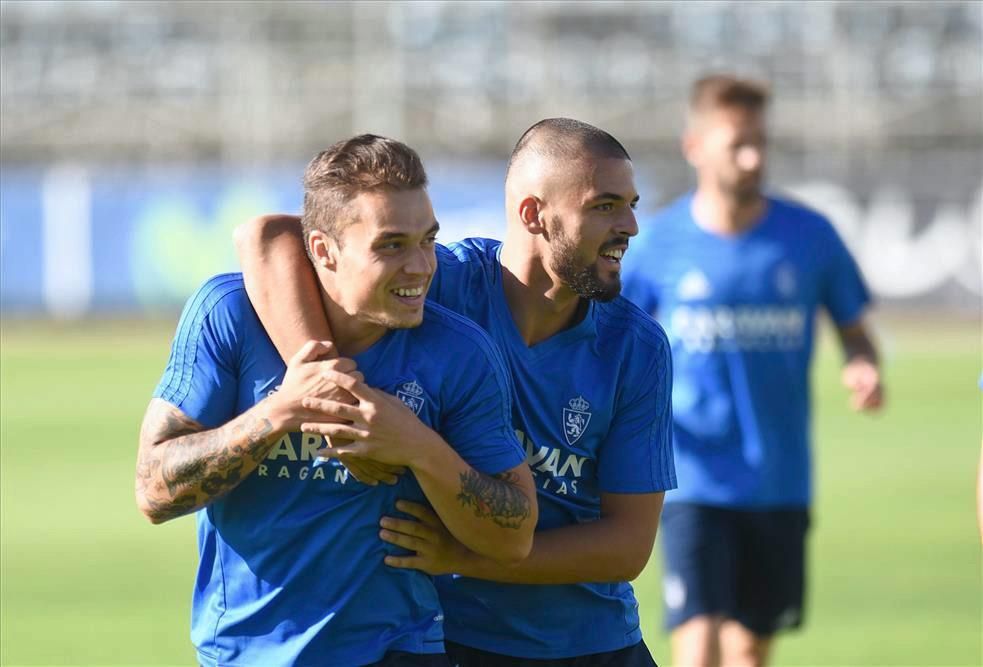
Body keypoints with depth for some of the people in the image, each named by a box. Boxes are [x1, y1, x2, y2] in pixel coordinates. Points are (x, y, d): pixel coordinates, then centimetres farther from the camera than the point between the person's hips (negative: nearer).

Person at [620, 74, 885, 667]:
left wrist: (864, 369, -12)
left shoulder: (809, 236, -2)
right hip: (694, 481, -2)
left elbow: (853, 328, 10)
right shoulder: (661, 242, -4)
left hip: (781, 482, 2)